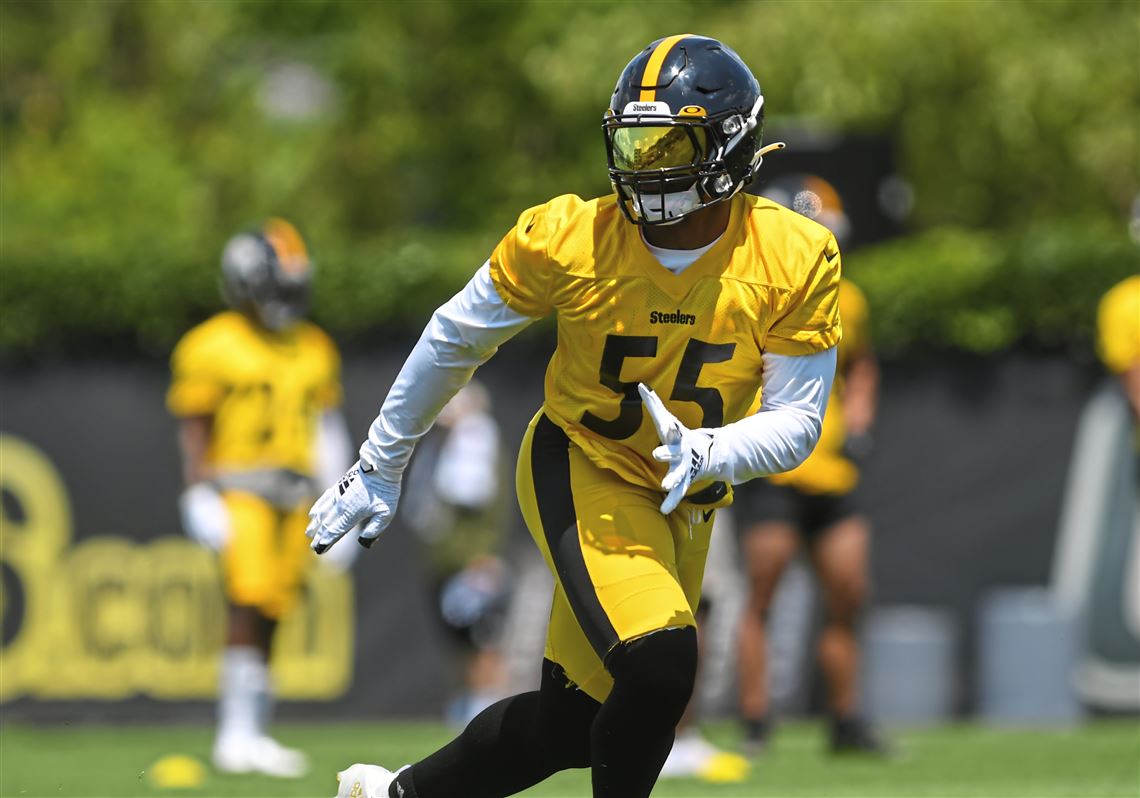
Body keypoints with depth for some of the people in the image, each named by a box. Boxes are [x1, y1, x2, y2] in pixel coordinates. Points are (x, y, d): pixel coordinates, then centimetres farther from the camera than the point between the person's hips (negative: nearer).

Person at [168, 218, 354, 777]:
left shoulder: (314, 350, 14)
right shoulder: (213, 347, -3)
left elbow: (327, 428, 18)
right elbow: (192, 425, -3)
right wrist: (199, 494, -12)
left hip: (296, 497, 6)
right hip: (238, 493, -6)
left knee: (268, 620, 5)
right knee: (247, 604, -17)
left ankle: (248, 738, 10)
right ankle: (238, 735, -17)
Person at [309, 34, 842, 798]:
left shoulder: (794, 259, -16)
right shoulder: (568, 239, -19)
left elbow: (796, 420, -11)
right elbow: (455, 340, -3)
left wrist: (705, 454, -32)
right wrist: (380, 468, 6)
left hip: (683, 502, 4)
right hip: (579, 471, -4)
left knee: (571, 724, 8)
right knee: (658, 663, -26)